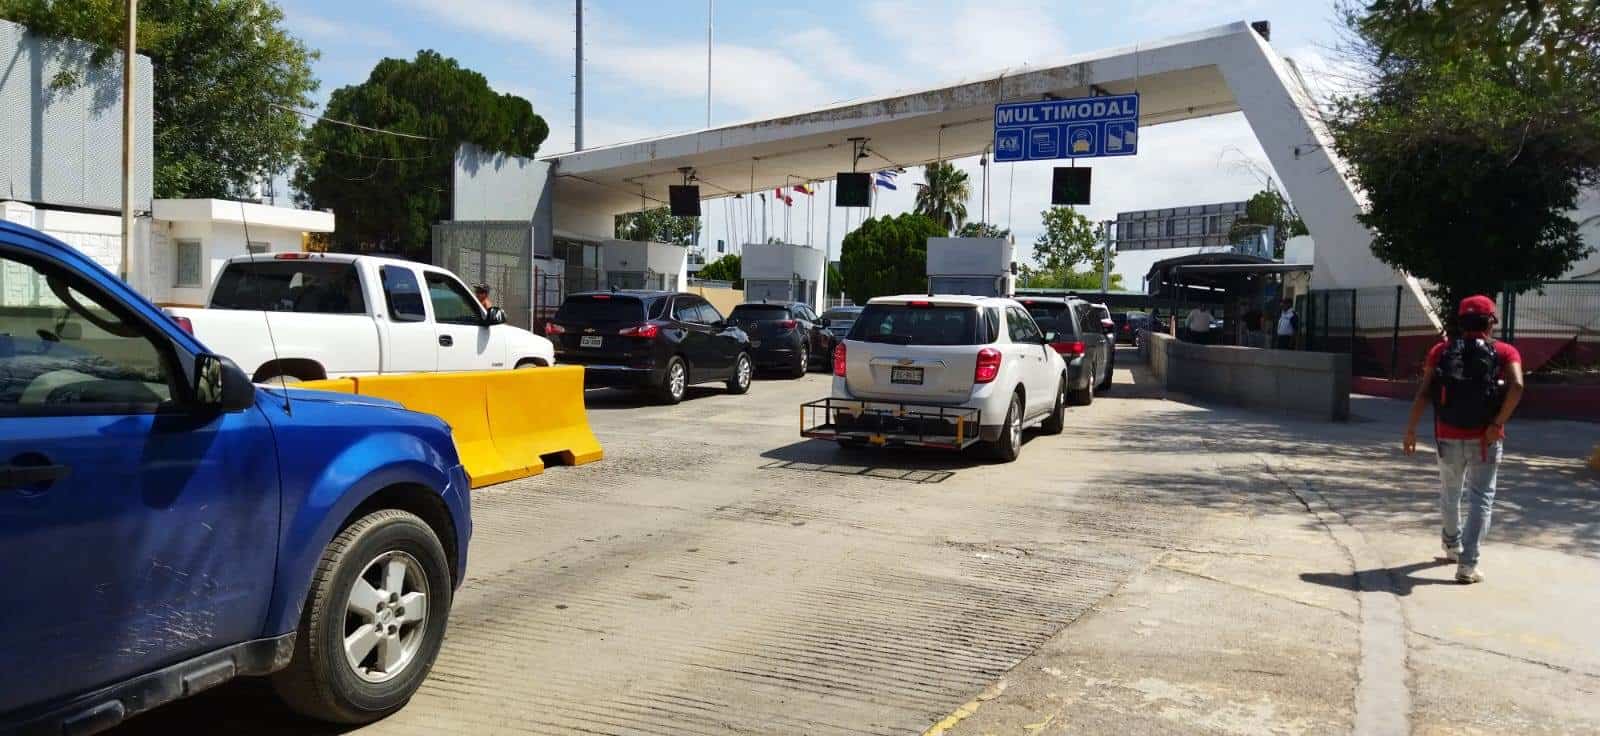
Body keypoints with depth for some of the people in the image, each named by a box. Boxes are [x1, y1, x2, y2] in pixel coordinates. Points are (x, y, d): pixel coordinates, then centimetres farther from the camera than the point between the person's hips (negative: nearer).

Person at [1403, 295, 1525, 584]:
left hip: (1448, 436, 3)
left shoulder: (1441, 351, 4)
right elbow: (1517, 387, -20)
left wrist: (1411, 428, -2)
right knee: (1480, 499, 0)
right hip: (1484, 438, -3)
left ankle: (1452, 547, 42)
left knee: (1450, 494, 22)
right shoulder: (1505, 352, -1)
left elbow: (1423, 391, -4)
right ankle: (1467, 565, -10)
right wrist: (1497, 424, -14)